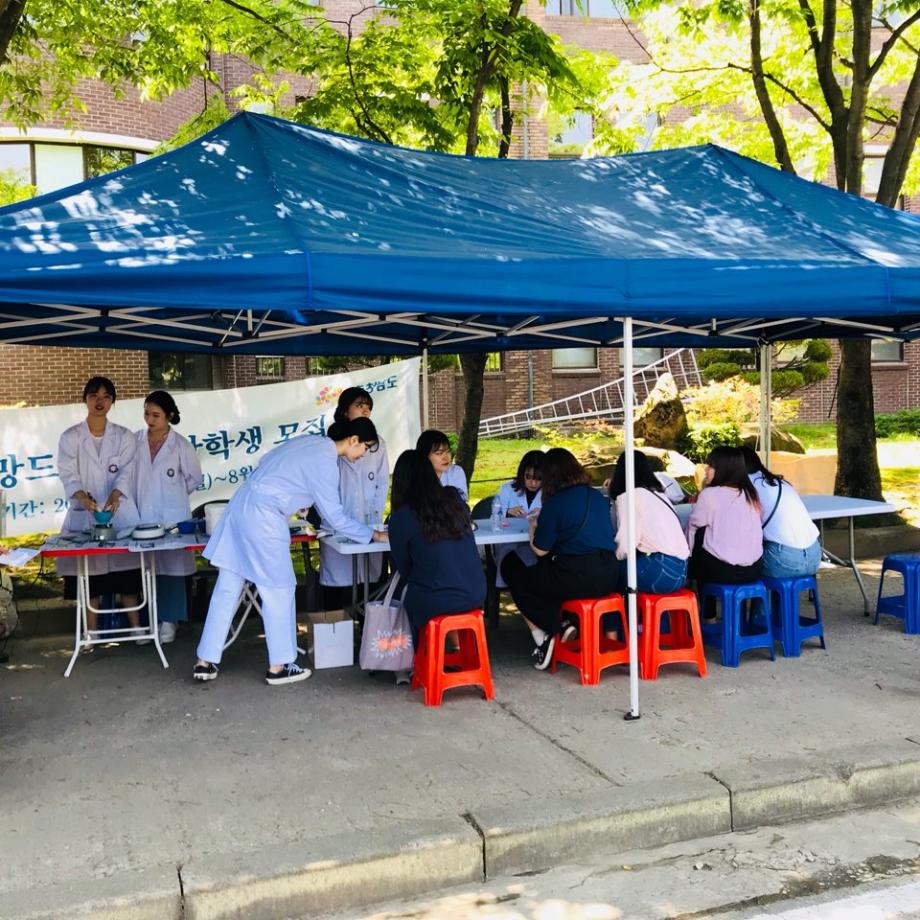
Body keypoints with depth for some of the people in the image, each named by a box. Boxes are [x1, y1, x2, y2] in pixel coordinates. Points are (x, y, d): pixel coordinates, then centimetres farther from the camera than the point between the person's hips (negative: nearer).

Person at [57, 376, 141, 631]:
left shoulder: (124, 436, 6)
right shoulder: (70, 437, 4)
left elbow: (127, 471, -6)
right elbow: (68, 474, -7)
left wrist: (115, 495, -26)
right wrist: (82, 497, -28)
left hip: (120, 512, 0)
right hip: (84, 514, 0)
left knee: (126, 572, 0)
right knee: (88, 574, 1)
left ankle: (136, 627, 9)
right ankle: (91, 633, 11)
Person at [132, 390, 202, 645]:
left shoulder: (180, 445, -6)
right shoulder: (136, 440, 2)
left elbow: (194, 478, 5)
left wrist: (173, 495, 8)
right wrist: (140, 496, 8)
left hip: (171, 516, -3)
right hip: (142, 515, 3)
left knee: (170, 567, 2)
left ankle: (169, 620, 12)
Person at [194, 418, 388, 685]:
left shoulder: (313, 442, 12)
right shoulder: (324, 462, -14)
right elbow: (334, 516, -11)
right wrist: (372, 535, -2)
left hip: (242, 507, 9)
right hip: (262, 517, -9)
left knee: (227, 589, 11)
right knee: (279, 590, 3)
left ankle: (205, 662, 16)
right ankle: (278, 666, 11)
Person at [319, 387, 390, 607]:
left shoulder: (377, 443, 11)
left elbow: (383, 482, 10)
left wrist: (375, 514, -1)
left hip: (369, 523, 2)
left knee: (369, 578, 2)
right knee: (335, 579, -1)